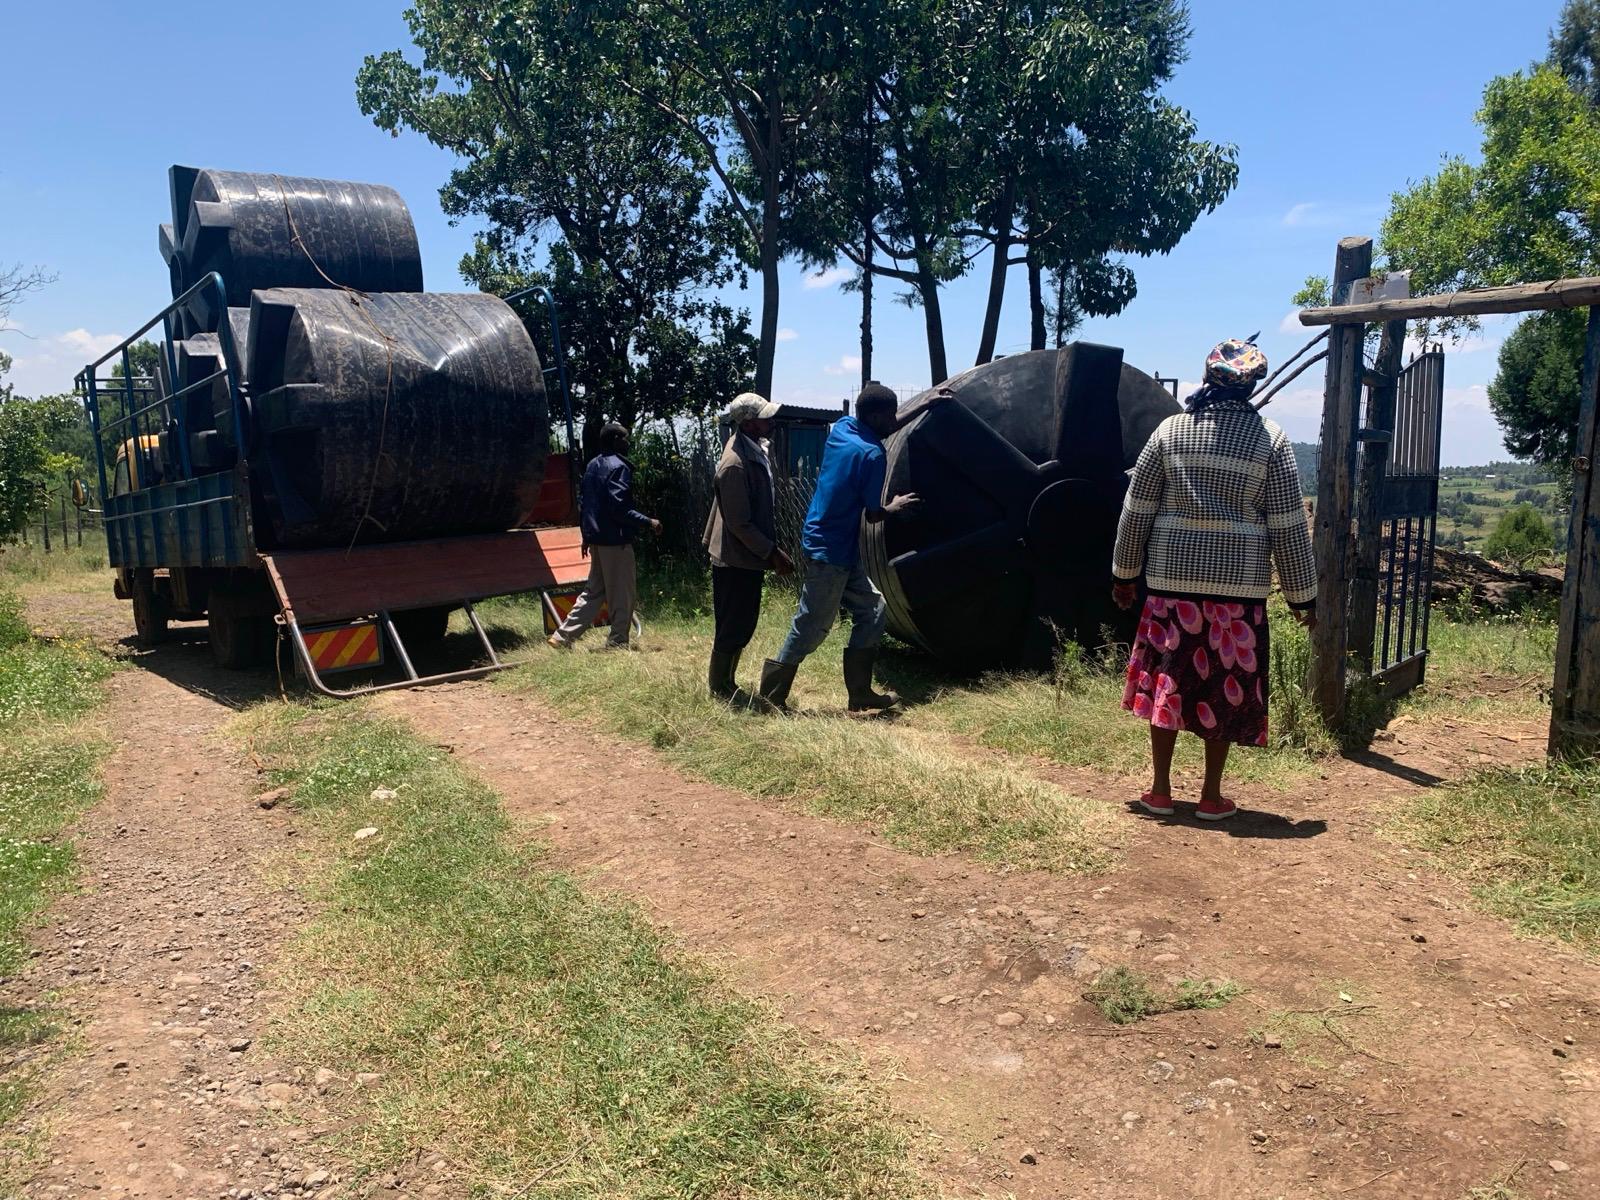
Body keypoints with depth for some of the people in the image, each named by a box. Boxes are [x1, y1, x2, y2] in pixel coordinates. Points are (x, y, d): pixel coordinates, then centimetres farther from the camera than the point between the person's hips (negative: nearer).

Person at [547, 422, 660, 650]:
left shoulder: (592, 465, 14)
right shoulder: (618, 467, -14)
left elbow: (584, 502, 18)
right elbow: (619, 508, -21)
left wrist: (586, 536, 23)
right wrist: (648, 522, -17)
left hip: (596, 538, 9)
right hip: (615, 541, -9)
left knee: (593, 592, 14)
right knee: (622, 595, 2)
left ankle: (563, 637, 11)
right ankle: (618, 643, 9)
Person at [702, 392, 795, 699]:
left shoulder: (755, 450, 7)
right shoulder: (735, 464, -23)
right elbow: (739, 523, -23)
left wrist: (772, 551, 18)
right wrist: (773, 553, -19)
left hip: (749, 557, 10)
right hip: (736, 560, -10)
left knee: (742, 626, 17)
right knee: (733, 627, 1)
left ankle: (725, 684, 28)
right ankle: (719, 690, 14)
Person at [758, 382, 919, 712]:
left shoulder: (841, 427, 3)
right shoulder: (872, 453, -19)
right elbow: (873, 514, -14)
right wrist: (894, 507, 7)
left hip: (839, 549, 9)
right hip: (830, 551, -9)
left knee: (872, 610, 14)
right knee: (813, 626, 0)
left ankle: (860, 693, 17)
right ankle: (772, 693, 11)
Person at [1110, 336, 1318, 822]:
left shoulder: (1170, 430, 3)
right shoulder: (1271, 440, -1)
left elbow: (1136, 511, 4)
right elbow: (1288, 526, -1)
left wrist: (1125, 573, 14)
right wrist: (1302, 596, 6)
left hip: (1172, 578, 1)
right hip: (1239, 582, -1)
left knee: (1166, 679, 9)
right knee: (1225, 686, 8)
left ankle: (1160, 791, 15)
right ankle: (1211, 796, 16)